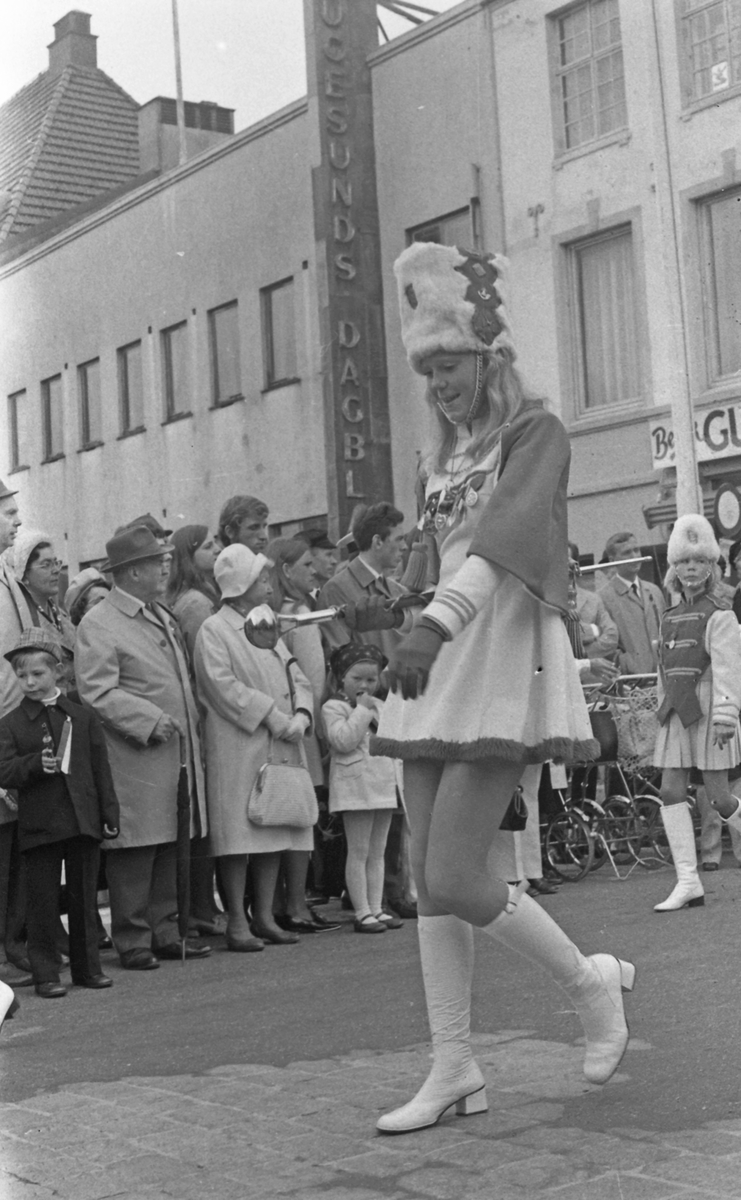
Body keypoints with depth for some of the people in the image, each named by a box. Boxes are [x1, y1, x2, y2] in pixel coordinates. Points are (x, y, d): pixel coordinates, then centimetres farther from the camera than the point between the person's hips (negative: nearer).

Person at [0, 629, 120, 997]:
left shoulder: (82, 718, 6)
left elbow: (101, 770, 7)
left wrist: (110, 813, 3)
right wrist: (36, 764, -25)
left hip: (83, 821, 2)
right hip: (39, 825, -2)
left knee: (84, 898, 10)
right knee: (43, 902, 3)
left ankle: (87, 967, 21)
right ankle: (45, 973, 12)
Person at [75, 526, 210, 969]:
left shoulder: (164, 616, 19)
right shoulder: (98, 625, -9)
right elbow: (98, 692, -15)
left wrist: (192, 727, 17)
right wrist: (150, 720, -20)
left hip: (177, 754, 8)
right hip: (136, 761, -8)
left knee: (170, 849, 12)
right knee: (135, 852, -3)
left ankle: (163, 932, 22)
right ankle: (133, 940, 6)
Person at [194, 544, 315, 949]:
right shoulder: (213, 631, -4)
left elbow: (298, 679, 15)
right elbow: (223, 685, -16)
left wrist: (300, 716, -5)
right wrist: (273, 716, -17)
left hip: (281, 747, 7)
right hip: (238, 750, -7)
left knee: (273, 832, 9)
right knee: (239, 836, -6)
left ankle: (264, 917, 16)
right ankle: (237, 922, 2)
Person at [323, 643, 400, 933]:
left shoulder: (379, 706, 17)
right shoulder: (333, 707, -4)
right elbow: (343, 740, -19)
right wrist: (362, 710, -14)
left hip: (384, 784, 7)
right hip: (355, 786, -7)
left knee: (377, 853, 10)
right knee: (358, 852, -4)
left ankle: (376, 908, 14)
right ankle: (362, 912, -1)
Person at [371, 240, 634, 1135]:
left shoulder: (535, 433, -8)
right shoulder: (447, 454, 16)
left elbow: (506, 533, -25)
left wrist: (434, 624, -37)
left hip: (505, 658, -8)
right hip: (439, 666, 8)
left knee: (453, 879, -11)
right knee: (426, 877, 4)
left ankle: (590, 979, 12)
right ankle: (453, 1069, 13)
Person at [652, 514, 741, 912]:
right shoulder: (669, 619, 13)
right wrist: (662, 708, 15)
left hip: (707, 710, -6)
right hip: (675, 713, 6)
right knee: (671, 793, -3)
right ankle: (688, 882, -1)